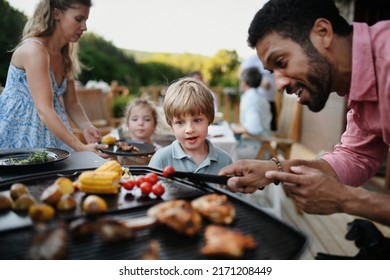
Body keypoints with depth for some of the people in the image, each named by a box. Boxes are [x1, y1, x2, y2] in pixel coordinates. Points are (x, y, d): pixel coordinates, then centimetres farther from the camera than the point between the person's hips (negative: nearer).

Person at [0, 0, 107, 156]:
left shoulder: (66, 56, 5)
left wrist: (86, 127, -15)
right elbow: (44, 110, -28)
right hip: (15, 136, -6)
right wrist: (81, 148, -33)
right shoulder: (34, 50, -20)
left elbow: (71, 104, 6)